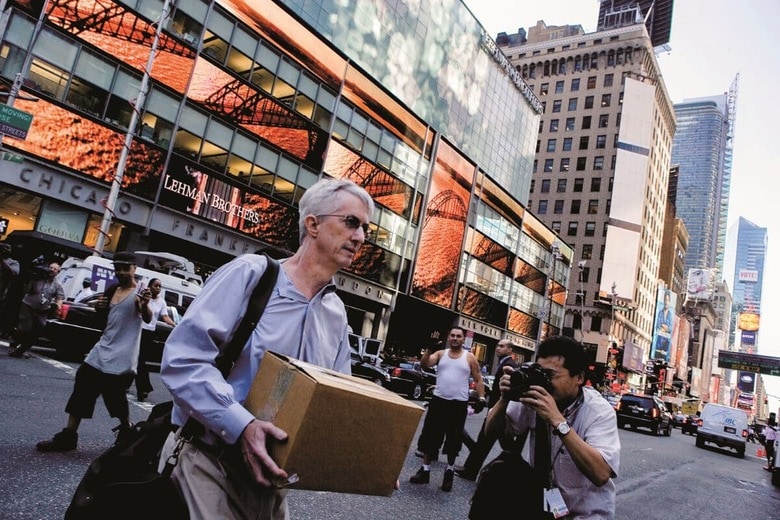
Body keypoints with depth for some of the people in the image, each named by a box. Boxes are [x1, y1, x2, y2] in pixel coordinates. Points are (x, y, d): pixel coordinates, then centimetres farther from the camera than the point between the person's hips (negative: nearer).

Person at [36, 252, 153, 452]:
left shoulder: (139, 294, -12)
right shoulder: (111, 291, 10)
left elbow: (147, 319, -30)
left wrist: (145, 305, -53)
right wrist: (99, 308, 1)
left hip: (122, 357, -8)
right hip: (102, 350, 8)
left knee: (116, 396, -6)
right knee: (82, 388, 8)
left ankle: (126, 432, 19)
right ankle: (68, 436, 18)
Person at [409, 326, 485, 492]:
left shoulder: (469, 358, 3)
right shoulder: (440, 354, 5)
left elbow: (478, 379, 6)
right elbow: (424, 364, -9)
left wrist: (481, 398, -6)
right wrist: (429, 349, -22)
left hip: (459, 404, -2)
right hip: (438, 400, 2)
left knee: (453, 440, 6)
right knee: (429, 436, 7)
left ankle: (449, 471, 24)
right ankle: (425, 470, 19)